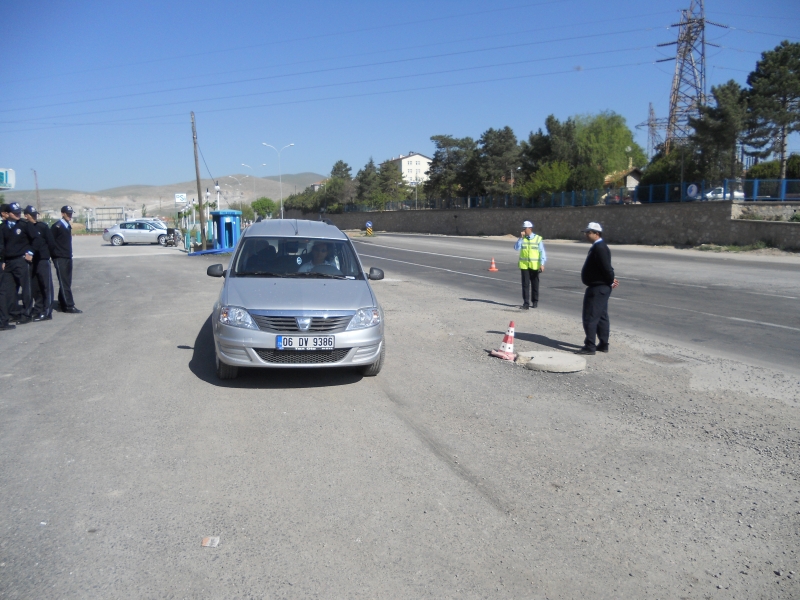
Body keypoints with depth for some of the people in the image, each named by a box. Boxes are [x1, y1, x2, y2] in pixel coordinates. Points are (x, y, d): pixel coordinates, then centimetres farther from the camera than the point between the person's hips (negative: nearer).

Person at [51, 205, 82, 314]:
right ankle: (69, 306, -9)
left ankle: (63, 304, 20)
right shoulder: (57, 226, -9)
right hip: (60, 258, -8)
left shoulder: (68, 226, 15)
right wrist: (55, 253, -12)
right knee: (64, 282, -8)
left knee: (66, 282, 11)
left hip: (68, 257, 8)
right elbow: (51, 241, -14)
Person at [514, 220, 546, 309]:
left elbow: (542, 252, -3)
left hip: (535, 265, -1)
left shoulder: (538, 238, -2)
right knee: (525, 284, -2)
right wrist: (521, 238, -13)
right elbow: (516, 248, -9)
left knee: (535, 284, 10)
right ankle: (526, 303, 0)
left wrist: (542, 264, -10)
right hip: (524, 265, 1)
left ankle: (535, 301, 24)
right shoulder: (522, 239, 4)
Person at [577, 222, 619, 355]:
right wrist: (610, 281, 7)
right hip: (600, 287, 11)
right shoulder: (598, 246, 13)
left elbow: (606, 267, -24)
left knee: (590, 317, -7)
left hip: (597, 288, -11)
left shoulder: (599, 248, -19)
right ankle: (603, 345, 23)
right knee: (601, 316, 15)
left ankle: (590, 346, -4)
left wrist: (610, 282, -11)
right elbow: (606, 267, 17)